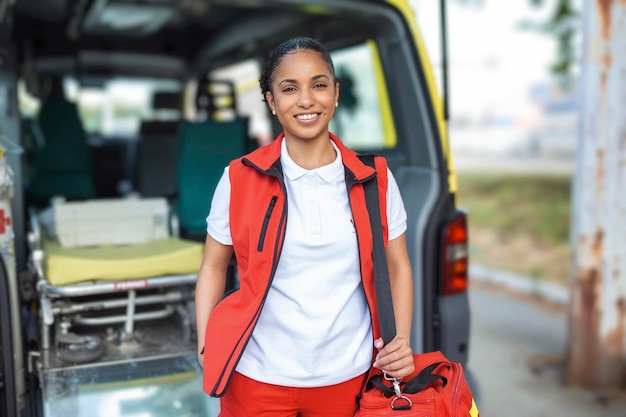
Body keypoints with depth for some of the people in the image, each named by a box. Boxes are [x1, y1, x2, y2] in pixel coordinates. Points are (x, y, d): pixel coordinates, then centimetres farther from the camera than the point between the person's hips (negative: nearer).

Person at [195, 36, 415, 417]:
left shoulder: (374, 178, -3)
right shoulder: (240, 178, -7)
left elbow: (397, 267, 4)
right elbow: (213, 267, 2)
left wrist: (402, 341, -9)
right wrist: (205, 347, -8)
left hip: (347, 376, 2)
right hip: (258, 377, -1)